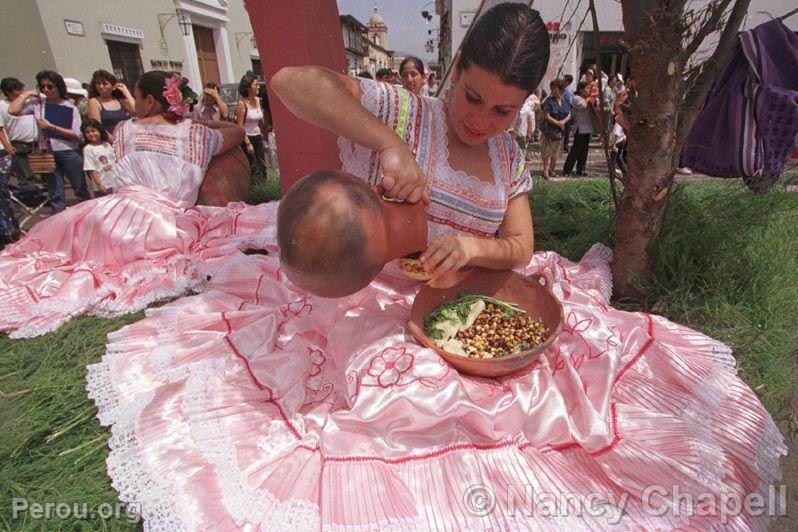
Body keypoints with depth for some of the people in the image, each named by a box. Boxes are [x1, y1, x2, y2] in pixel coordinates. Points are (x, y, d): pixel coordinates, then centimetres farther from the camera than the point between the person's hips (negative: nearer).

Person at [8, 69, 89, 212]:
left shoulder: (70, 107, 0)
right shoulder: (37, 103, 7)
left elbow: (76, 135, -8)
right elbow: (13, 110, -7)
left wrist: (52, 127, -13)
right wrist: (26, 94, 2)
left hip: (69, 152, -3)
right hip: (47, 153, 3)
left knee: (81, 191, 3)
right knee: (55, 195, 7)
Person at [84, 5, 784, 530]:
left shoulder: (511, 160, 8)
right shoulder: (400, 112, -9)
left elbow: (519, 249, 3)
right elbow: (291, 81, -19)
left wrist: (472, 246, -20)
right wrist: (386, 141, -32)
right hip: (373, 300, -5)